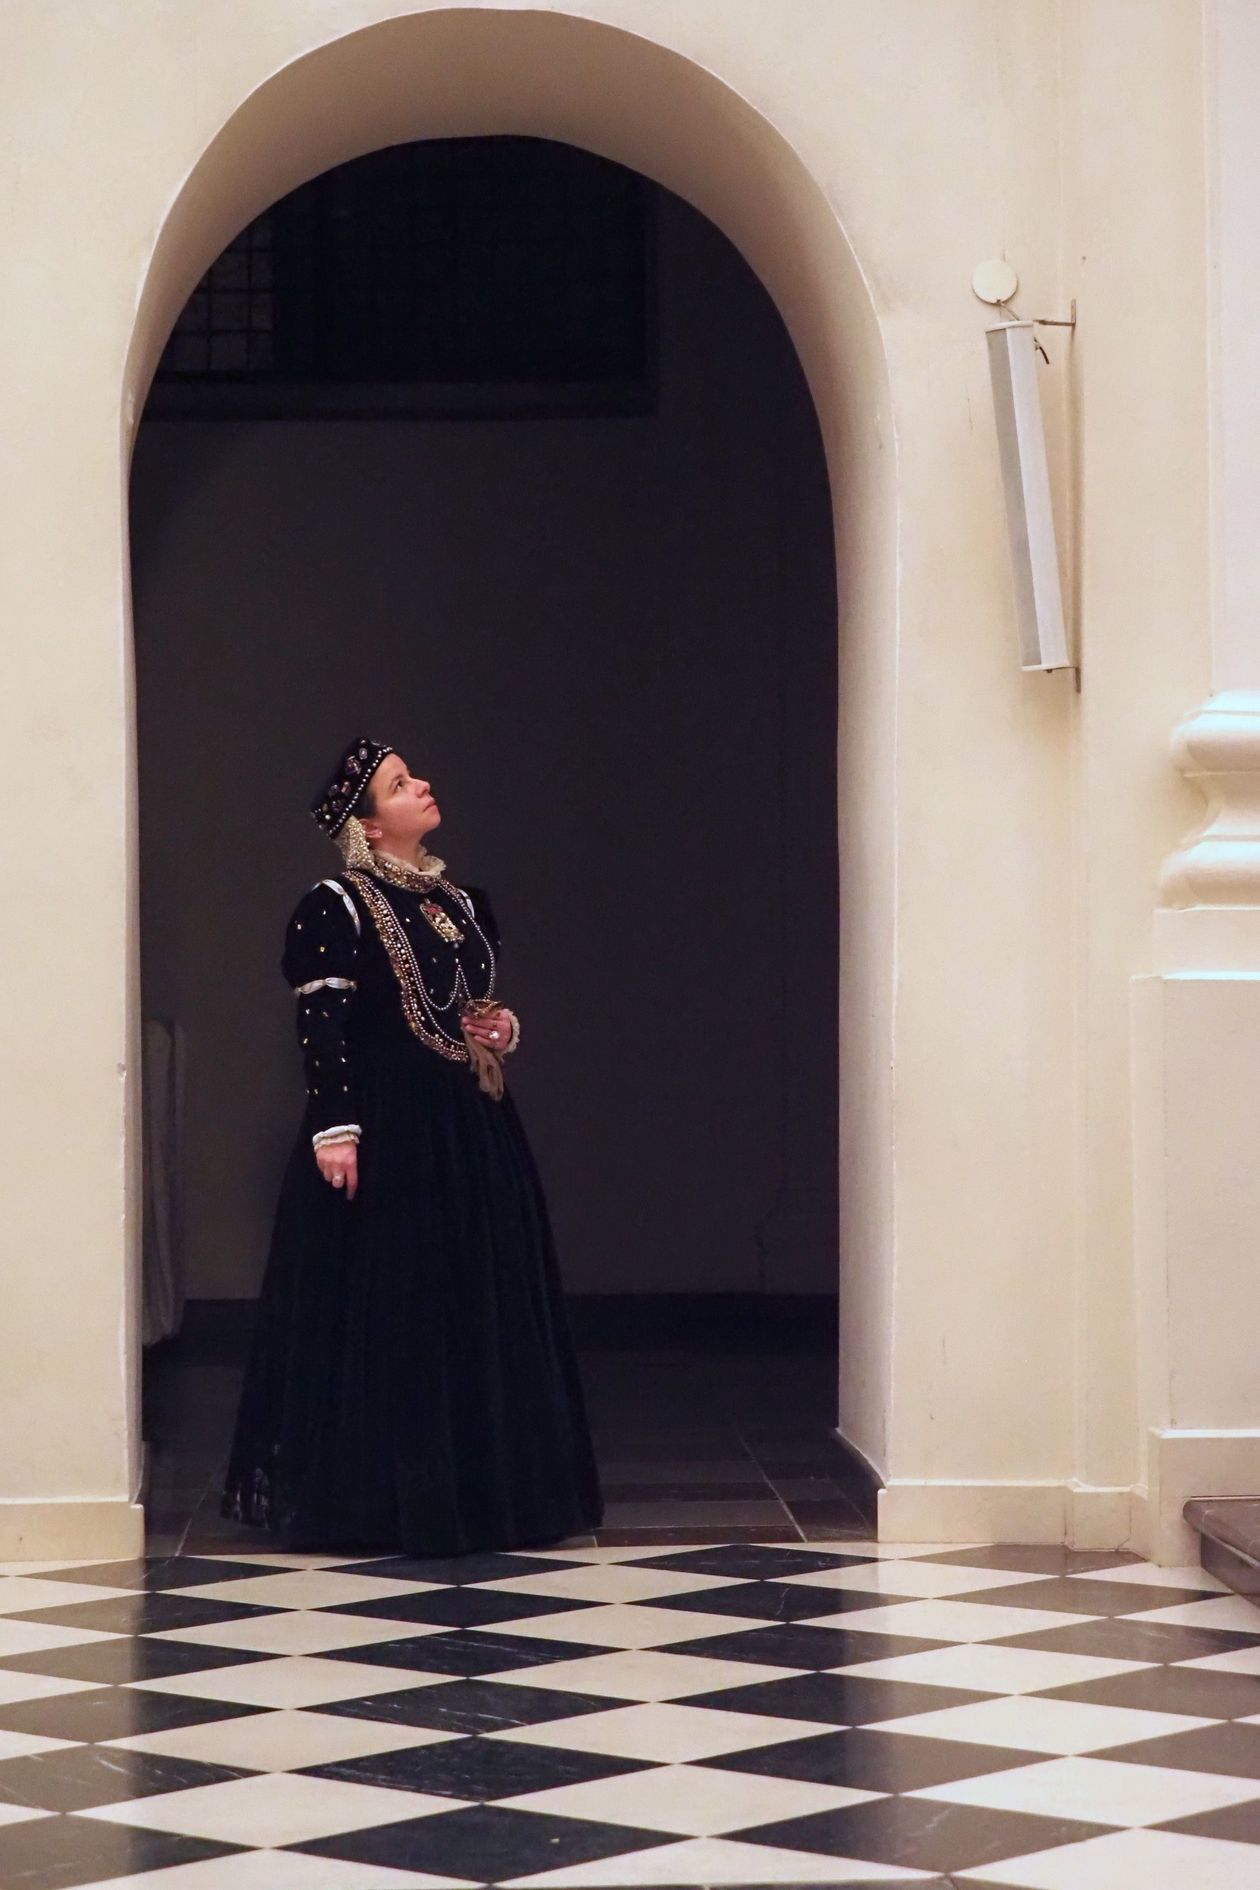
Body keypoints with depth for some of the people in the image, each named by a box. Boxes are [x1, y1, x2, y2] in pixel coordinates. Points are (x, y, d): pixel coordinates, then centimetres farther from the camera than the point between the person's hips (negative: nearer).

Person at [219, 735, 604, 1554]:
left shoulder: (462, 900, 14)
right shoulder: (336, 906, -8)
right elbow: (321, 1026, -14)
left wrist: (505, 1026, 4)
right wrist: (333, 1128, -21)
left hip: (471, 1125, 7)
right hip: (388, 1129, -7)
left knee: (483, 1307, 8)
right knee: (387, 1312, -4)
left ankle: (482, 1483, 16)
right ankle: (378, 1493, 3)